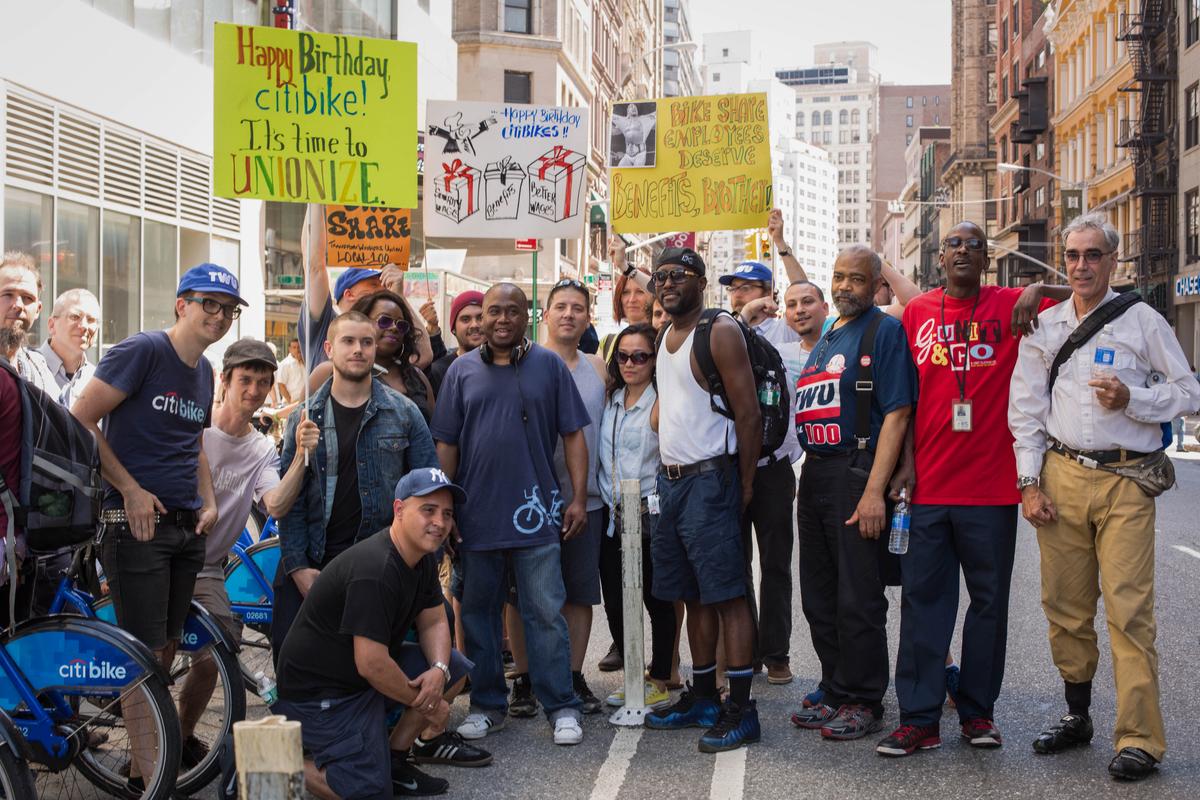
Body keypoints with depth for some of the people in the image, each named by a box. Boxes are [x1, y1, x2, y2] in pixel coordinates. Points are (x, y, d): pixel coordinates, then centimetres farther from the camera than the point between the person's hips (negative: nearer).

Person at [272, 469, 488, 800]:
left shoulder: (423, 558, 2)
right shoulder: (375, 571, -29)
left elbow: (433, 622, 9)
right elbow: (372, 665, -29)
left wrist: (438, 670, -13)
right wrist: (425, 703, -14)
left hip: (366, 675, 9)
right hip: (319, 690, -9)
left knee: (455, 666, 1)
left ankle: (395, 755, 9)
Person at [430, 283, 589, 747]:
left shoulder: (549, 366, 4)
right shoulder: (462, 370, 7)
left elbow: (573, 435, 3)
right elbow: (446, 444, 8)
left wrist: (579, 498, -3)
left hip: (535, 513, -2)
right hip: (477, 514, 2)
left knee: (545, 613, -1)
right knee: (478, 613, 10)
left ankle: (561, 707, 7)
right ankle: (487, 705, 22)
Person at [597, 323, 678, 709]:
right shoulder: (610, 400, 12)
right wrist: (609, 503, 13)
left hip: (650, 516, -6)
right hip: (610, 515, 6)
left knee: (657, 600, 2)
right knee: (614, 601, 7)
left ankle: (660, 681, 12)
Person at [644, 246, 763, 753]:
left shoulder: (720, 332, -9)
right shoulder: (665, 336, 16)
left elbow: (749, 413, -12)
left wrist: (744, 485, -12)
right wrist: (667, 473, 11)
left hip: (708, 478, -8)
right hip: (671, 479, 8)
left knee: (727, 594, -6)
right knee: (693, 595, 13)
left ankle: (741, 710, -2)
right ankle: (703, 699, 22)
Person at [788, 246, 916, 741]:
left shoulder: (885, 331, -7)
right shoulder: (826, 339, 18)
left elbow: (896, 415, -15)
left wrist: (874, 491, -21)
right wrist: (807, 481, 14)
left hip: (857, 474, -8)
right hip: (814, 475, 8)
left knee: (858, 598, -3)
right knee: (819, 598, 13)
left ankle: (863, 703, 8)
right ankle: (835, 694, 24)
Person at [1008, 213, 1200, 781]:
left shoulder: (1142, 321, 5)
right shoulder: (1043, 326, 12)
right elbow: (1026, 409, 11)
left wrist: (1131, 398, -11)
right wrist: (1029, 484, 4)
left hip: (1125, 480, -3)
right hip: (1061, 477, 3)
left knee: (1129, 610, -8)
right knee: (1065, 607, 8)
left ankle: (1138, 739, -3)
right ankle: (1077, 716, 24)